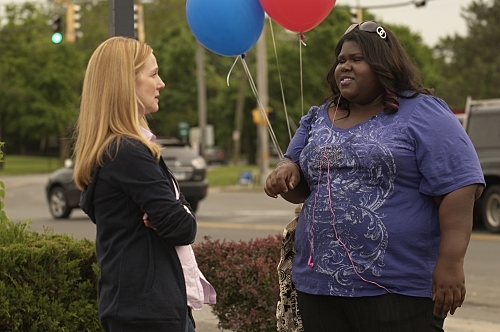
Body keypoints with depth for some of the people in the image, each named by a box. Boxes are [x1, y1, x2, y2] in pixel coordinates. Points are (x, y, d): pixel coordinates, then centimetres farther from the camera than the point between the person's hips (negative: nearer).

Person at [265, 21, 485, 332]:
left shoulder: (422, 114, -5)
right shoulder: (318, 119, 15)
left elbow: (459, 187, -11)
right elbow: (300, 188, 22)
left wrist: (451, 263, -19)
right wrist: (287, 171, -2)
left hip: (398, 287, -6)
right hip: (320, 284, 6)